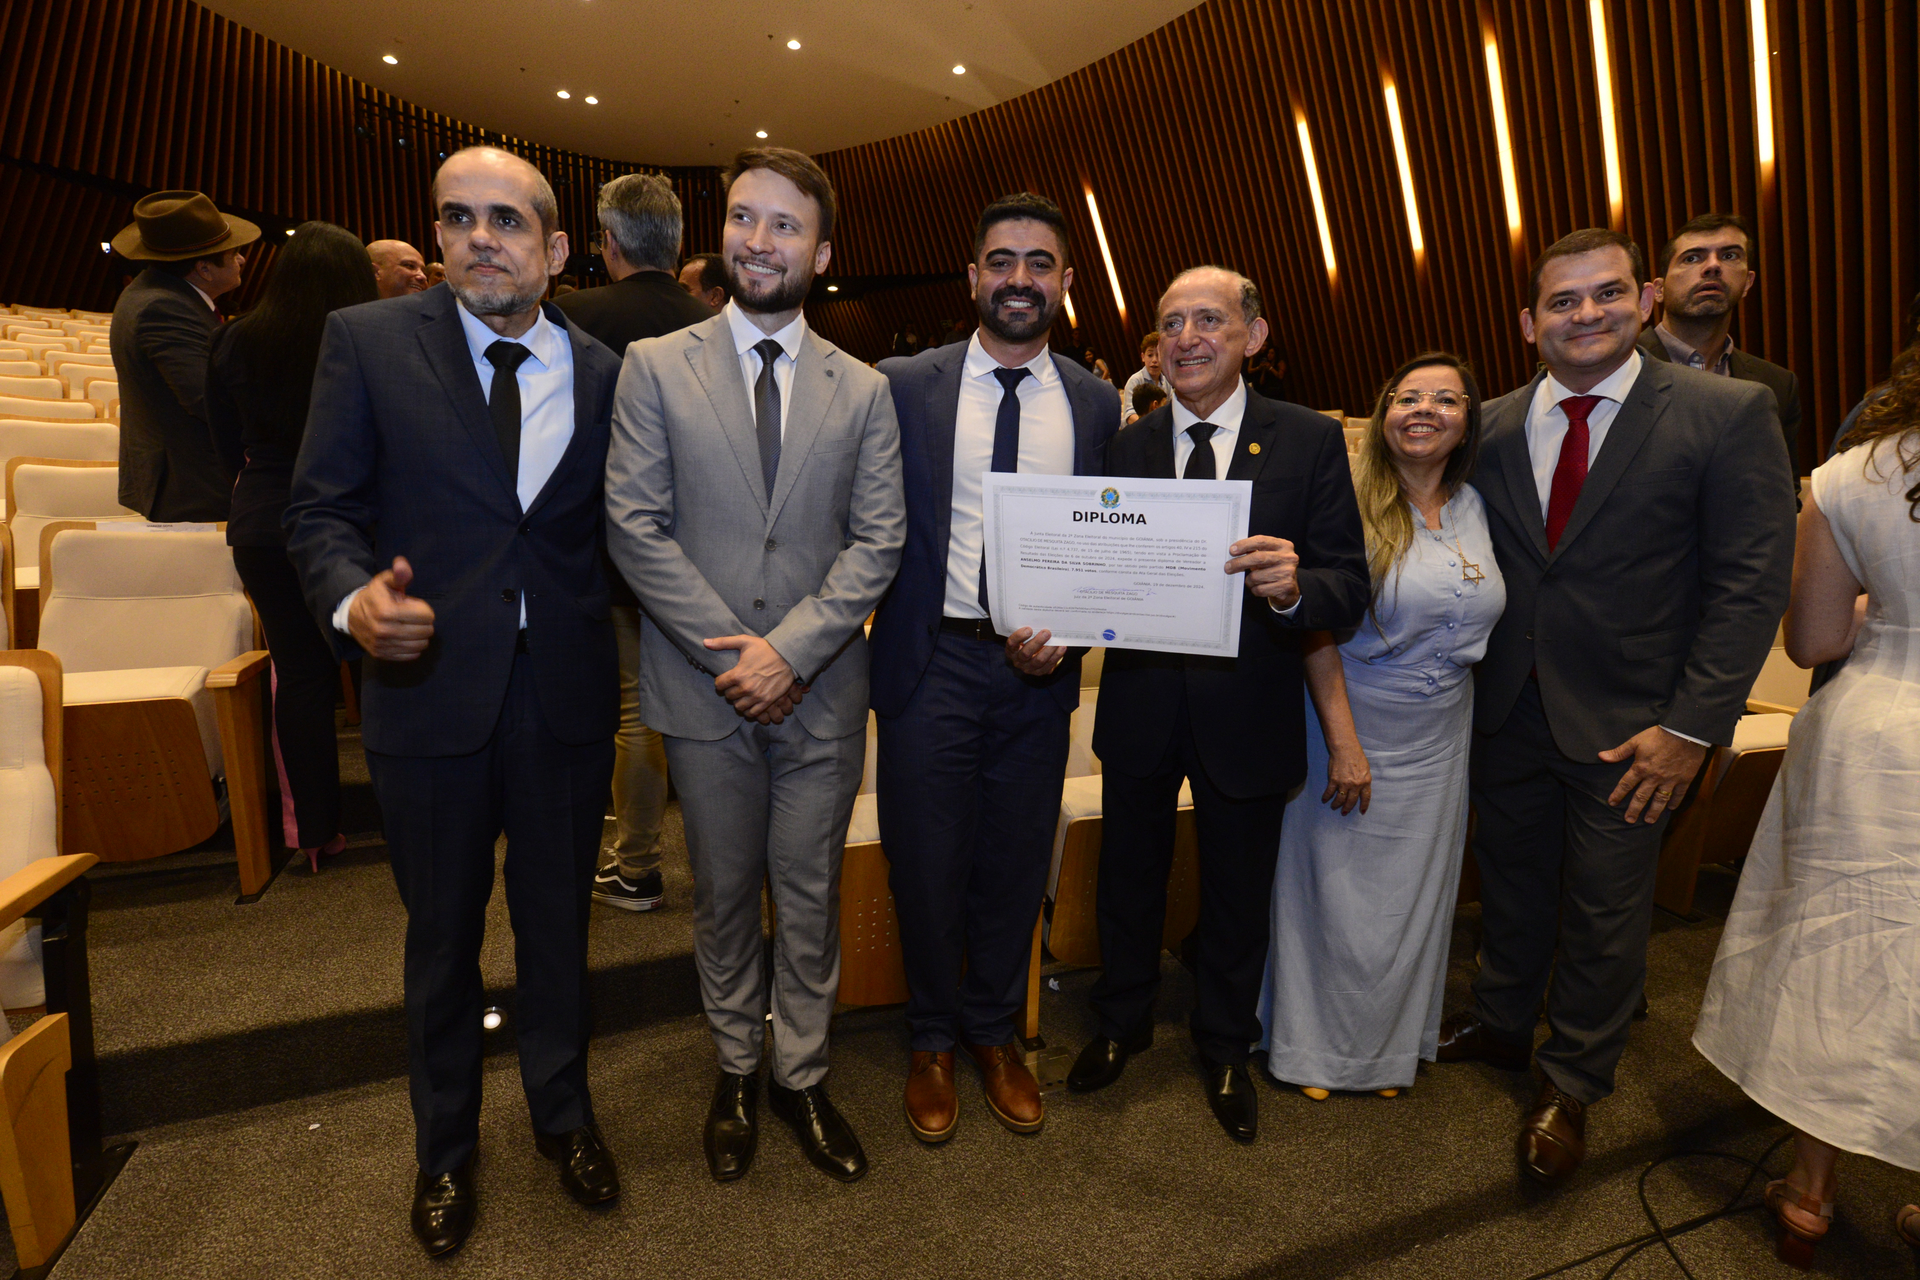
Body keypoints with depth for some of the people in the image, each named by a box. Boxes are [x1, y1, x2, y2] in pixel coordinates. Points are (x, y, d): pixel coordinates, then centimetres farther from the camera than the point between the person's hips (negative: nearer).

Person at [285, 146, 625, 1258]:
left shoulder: (602, 372, 3)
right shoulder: (368, 341, -2)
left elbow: (612, 528, 6)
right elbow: (322, 509, -3)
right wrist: (353, 599, -23)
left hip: (567, 695, 1)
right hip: (430, 688, -1)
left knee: (558, 919, 17)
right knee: (442, 932, 17)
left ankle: (563, 1112, 43)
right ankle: (446, 1144, 43)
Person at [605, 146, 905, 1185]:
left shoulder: (863, 390, 5)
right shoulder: (655, 367, 2)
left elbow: (879, 541, -2)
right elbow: (635, 526, -5)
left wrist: (790, 649, -13)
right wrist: (730, 650, -12)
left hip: (822, 692, 1)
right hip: (704, 686, 0)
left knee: (810, 896, 11)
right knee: (723, 896, 14)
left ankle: (799, 1077, 32)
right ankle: (735, 1073, 36)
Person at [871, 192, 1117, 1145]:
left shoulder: (1095, 405, 6)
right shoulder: (903, 386, 0)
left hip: (1037, 671, 2)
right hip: (932, 662, -2)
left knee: (1016, 865, 14)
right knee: (927, 863, 10)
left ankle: (994, 1035, 38)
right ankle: (932, 1042, 35)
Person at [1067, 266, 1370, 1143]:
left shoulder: (1311, 442, -6)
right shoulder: (1124, 446, 0)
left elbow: (1351, 586, -10)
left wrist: (1294, 587, -32)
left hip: (1246, 713, -1)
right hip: (1141, 708, 2)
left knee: (1237, 894, 18)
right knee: (1129, 880, 19)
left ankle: (1224, 1050, 45)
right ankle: (1123, 1023, 47)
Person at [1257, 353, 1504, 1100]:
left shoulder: (1476, 509, 4)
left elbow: (1482, 621, 12)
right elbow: (1318, 624, -15)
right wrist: (1342, 741, -18)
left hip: (1439, 737, 5)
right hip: (1350, 721, -5)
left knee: (1413, 890, 16)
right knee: (1333, 885, 7)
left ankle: (1391, 1043, 37)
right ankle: (1314, 1041, 29)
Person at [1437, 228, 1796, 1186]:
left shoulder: (1728, 414, -9)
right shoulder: (1491, 427, 1)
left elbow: (1751, 583, -11)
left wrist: (1693, 725, -15)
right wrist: (1467, 681, -2)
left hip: (1627, 729, -3)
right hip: (1507, 712, 3)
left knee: (1604, 911, 12)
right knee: (1510, 881, 19)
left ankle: (1572, 1082, 34)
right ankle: (1500, 1023, 43)